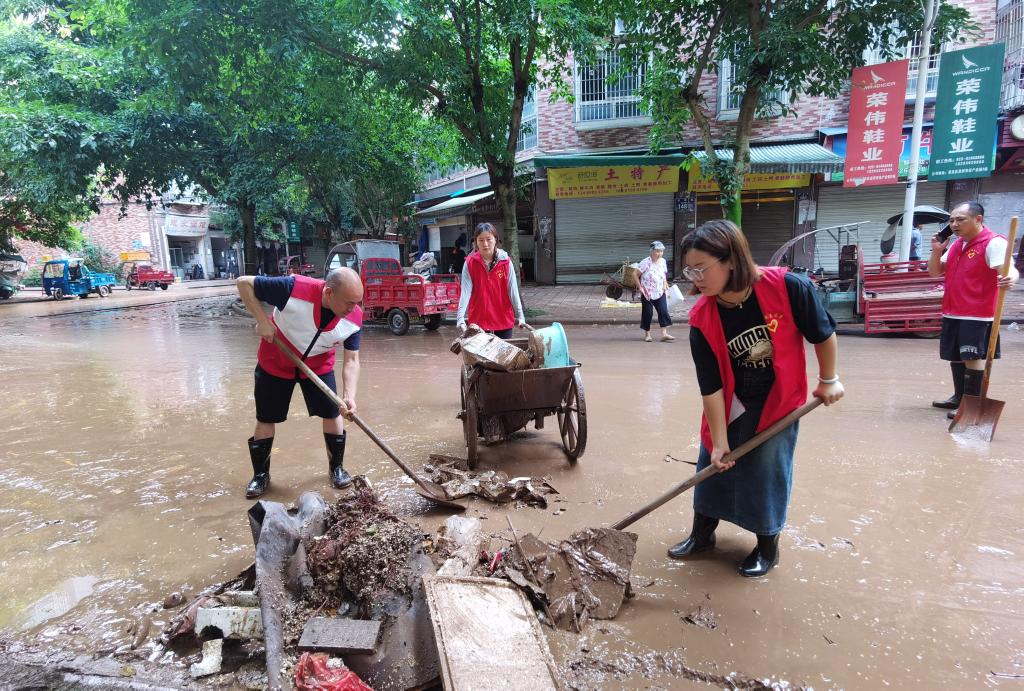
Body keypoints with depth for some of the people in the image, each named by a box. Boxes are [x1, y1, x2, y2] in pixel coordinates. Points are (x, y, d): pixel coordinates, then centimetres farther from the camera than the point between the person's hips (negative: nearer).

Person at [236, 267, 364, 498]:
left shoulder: (354, 318, -25)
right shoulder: (294, 289, -37)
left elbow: (351, 360, -18)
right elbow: (244, 283, -24)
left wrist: (350, 395, -32)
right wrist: (262, 320, -31)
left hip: (319, 366, 2)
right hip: (275, 364, -2)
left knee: (332, 414, 1)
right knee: (266, 419, 6)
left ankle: (337, 468, 23)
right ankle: (260, 475, 26)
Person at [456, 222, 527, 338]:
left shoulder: (506, 262, -2)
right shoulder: (470, 263, -3)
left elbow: (513, 291, -2)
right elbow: (466, 291, -11)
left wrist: (520, 316, -10)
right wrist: (460, 318, -23)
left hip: (504, 321, 1)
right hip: (479, 321, -1)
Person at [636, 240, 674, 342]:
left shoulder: (663, 261, 4)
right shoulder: (646, 262, -13)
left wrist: (665, 285, 6)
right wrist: (640, 287, -12)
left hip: (660, 292, 4)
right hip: (647, 293, -4)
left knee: (663, 311, -7)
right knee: (647, 313, 3)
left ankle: (664, 333, -6)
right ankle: (647, 334, 17)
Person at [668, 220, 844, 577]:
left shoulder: (788, 287, -29)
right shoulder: (702, 319, -21)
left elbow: (823, 334, -11)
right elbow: (711, 387, -18)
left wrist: (828, 380, 1)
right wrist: (719, 442, -15)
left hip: (778, 399, -2)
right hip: (731, 402, 3)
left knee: (767, 471, 5)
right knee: (713, 464, 11)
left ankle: (767, 546, 30)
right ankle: (702, 533, 33)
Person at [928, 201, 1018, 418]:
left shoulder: (993, 243, -13)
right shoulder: (955, 244, 13)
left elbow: (1009, 270, -25)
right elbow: (935, 272, 17)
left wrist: (1010, 278, -49)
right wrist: (937, 251, -1)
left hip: (977, 315, -8)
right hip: (952, 314, 8)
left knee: (973, 358, -6)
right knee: (956, 357, 16)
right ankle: (959, 397, 30)